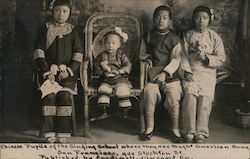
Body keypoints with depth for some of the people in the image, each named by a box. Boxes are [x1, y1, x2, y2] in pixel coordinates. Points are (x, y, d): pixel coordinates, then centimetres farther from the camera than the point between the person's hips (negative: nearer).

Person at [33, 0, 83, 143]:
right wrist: (46, 71, -8)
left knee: (65, 94, -26)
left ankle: (63, 133, -21)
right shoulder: (46, 29, 11)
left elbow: (78, 53, 6)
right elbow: (38, 52, 5)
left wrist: (69, 70, -8)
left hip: (67, 71, 0)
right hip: (48, 70, 0)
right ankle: (50, 132, -21)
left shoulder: (72, 31, 12)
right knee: (49, 94, -25)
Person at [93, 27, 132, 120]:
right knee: (103, 89, -23)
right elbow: (96, 68, 5)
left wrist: (118, 71, -17)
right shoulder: (102, 56, 7)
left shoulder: (121, 55, 3)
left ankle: (125, 113, -15)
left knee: (122, 89, -24)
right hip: (106, 80, 2)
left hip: (120, 79, -1)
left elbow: (128, 66, -4)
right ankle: (104, 112, -19)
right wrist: (104, 73, -12)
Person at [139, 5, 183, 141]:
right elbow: (142, 53, 26)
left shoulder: (173, 39, 6)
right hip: (153, 74, 2)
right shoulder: (149, 36, 15)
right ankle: (149, 127, -15)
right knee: (149, 92, -26)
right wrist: (146, 58, 3)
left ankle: (175, 129, -8)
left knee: (173, 96, -23)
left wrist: (165, 73, -17)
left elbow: (176, 60, -3)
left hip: (170, 75, -1)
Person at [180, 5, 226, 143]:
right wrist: (186, 70, -8)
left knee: (205, 98, -18)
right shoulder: (188, 35, 13)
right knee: (190, 96, -20)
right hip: (191, 72, 0)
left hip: (208, 72, 0)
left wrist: (206, 57, -11)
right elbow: (184, 54, 5)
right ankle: (189, 132, -12)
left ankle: (201, 132, -10)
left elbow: (221, 58, 4)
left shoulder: (214, 37, 9)